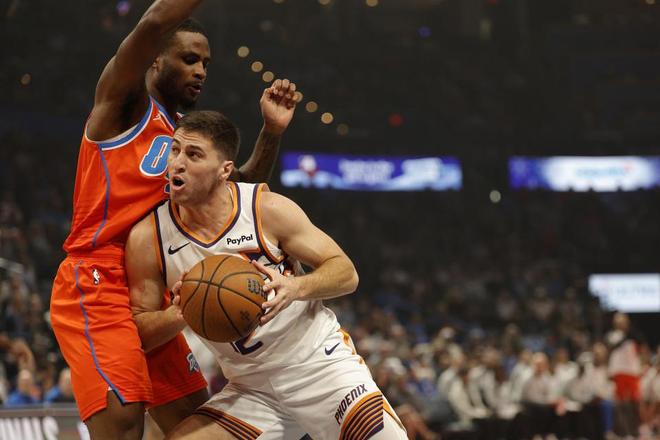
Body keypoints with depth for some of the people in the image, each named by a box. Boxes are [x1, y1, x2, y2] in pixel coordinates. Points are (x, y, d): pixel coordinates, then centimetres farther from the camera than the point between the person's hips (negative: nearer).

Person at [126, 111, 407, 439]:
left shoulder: (269, 210, -14)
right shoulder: (147, 238, -9)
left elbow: (346, 273, -7)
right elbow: (138, 333, -3)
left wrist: (296, 288, -28)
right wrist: (179, 314, -24)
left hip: (321, 362, -2)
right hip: (250, 386, 2)